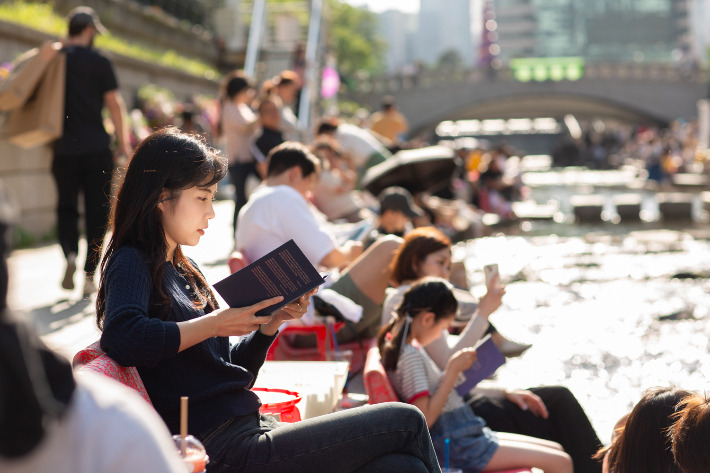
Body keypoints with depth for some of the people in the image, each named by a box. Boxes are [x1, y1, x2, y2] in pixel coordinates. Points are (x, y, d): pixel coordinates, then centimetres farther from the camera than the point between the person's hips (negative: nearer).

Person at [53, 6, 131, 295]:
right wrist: (124, 144, 0)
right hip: (96, 148, -2)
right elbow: (114, 104, -5)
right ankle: (89, 275, 4)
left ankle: (70, 253, -13)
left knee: (66, 206, 13)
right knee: (96, 211, 5)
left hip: (63, 149, 2)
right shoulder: (98, 62, -4)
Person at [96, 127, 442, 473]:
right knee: (405, 422, -7)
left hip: (251, 429, 8)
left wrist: (272, 322, 5)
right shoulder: (131, 264, -5)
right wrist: (216, 323, -20)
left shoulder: (181, 272, 20)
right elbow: (123, 338, -29)